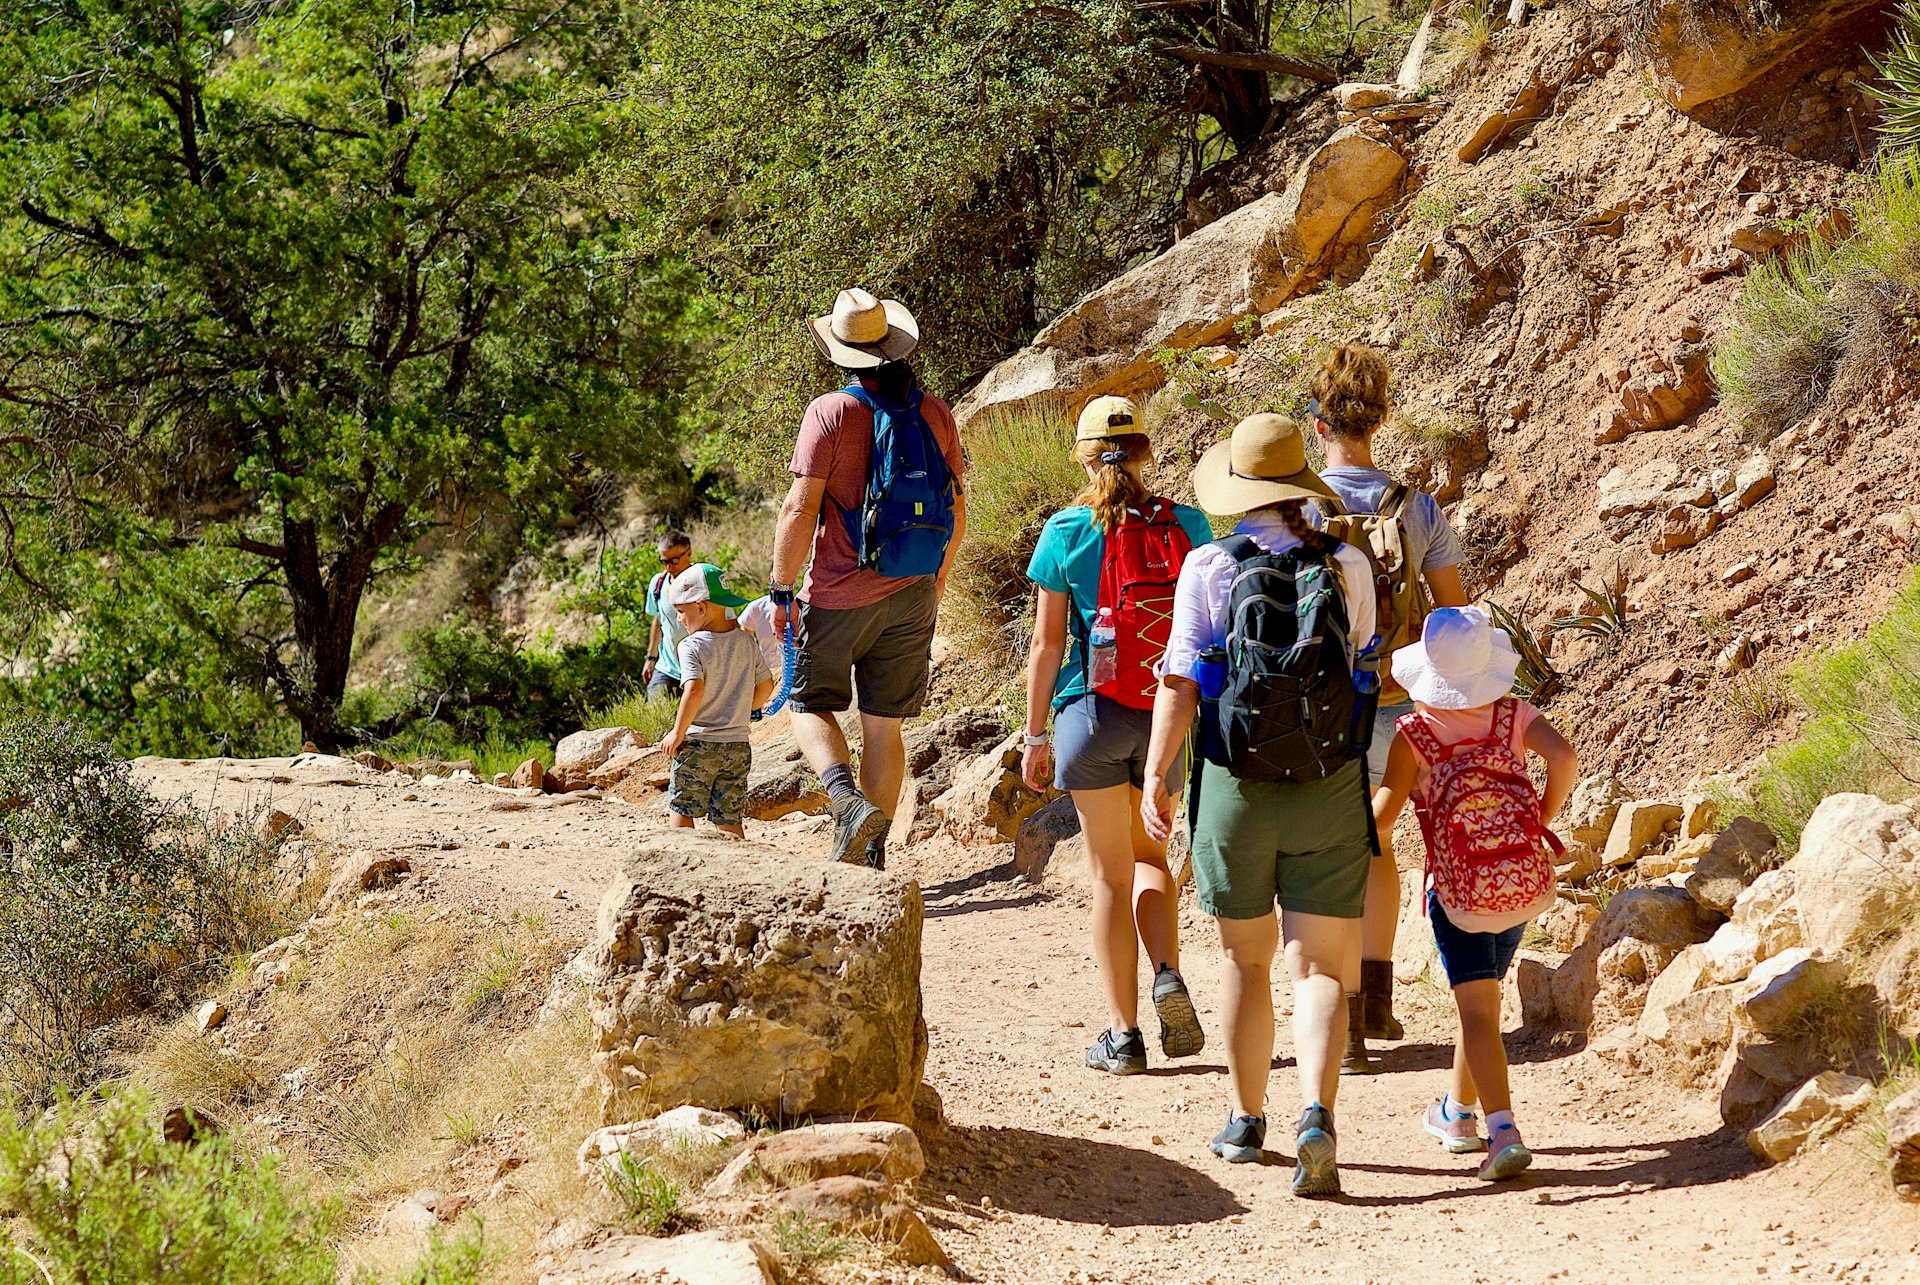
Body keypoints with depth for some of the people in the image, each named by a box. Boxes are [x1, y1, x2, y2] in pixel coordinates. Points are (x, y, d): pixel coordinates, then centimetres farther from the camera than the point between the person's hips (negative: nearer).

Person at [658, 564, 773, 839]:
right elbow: (765, 685, 11)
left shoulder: (692, 645, -12)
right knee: (730, 819, 7)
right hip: (738, 745, 5)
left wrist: (677, 733, -16)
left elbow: (695, 690, -24)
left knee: (680, 808, 8)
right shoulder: (746, 641, 5)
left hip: (698, 744, -5)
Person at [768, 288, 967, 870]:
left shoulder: (831, 412, -11)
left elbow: (800, 508, -14)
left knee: (811, 705, 10)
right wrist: (939, 574, 26)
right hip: (912, 594, 4)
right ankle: (873, 855, 12)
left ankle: (850, 800, -16)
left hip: (839, 594, -4)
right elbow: (956, 510, 10)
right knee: (883, 725, 11)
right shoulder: (935, 413, 3)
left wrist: (780, 590, -7)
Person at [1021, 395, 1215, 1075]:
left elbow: (1047, 644, -4)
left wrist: (1035, 734, 4)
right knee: (1149, 854, 22)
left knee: (1111, 872, 6)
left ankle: (1122, 1032, 4)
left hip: (1093, 711, -2)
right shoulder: (1187, 526, -1)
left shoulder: (1066, 533, -7)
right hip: (1168, 713, 2)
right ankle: (1168, 976, -1)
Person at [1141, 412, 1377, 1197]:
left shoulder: (1210, 567, -6)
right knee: (1320, 968, 0)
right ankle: (1316, 1112, -20)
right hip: (1328, 791, 0)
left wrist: (1155, 777, -1)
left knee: (1247, 961, 16)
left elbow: (1180, 681, -9)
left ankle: (1246, 1121, 25)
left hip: (1238, 789, 0)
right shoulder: (1346, 567, -1)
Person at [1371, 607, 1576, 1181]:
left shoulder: (1414, 733, -6)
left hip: (1459, 891, -4)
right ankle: (1459, 1111, 38)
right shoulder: (1515, 715, 1)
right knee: (1482, 994, 23)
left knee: (1477, 1009, -5)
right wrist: (1541, 822, 1)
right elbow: (1563, 756, -14)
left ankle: (1503, 1132, -22)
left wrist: (1382, 842, 14)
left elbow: (1382, 814, -10)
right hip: (1525, 881, 4)